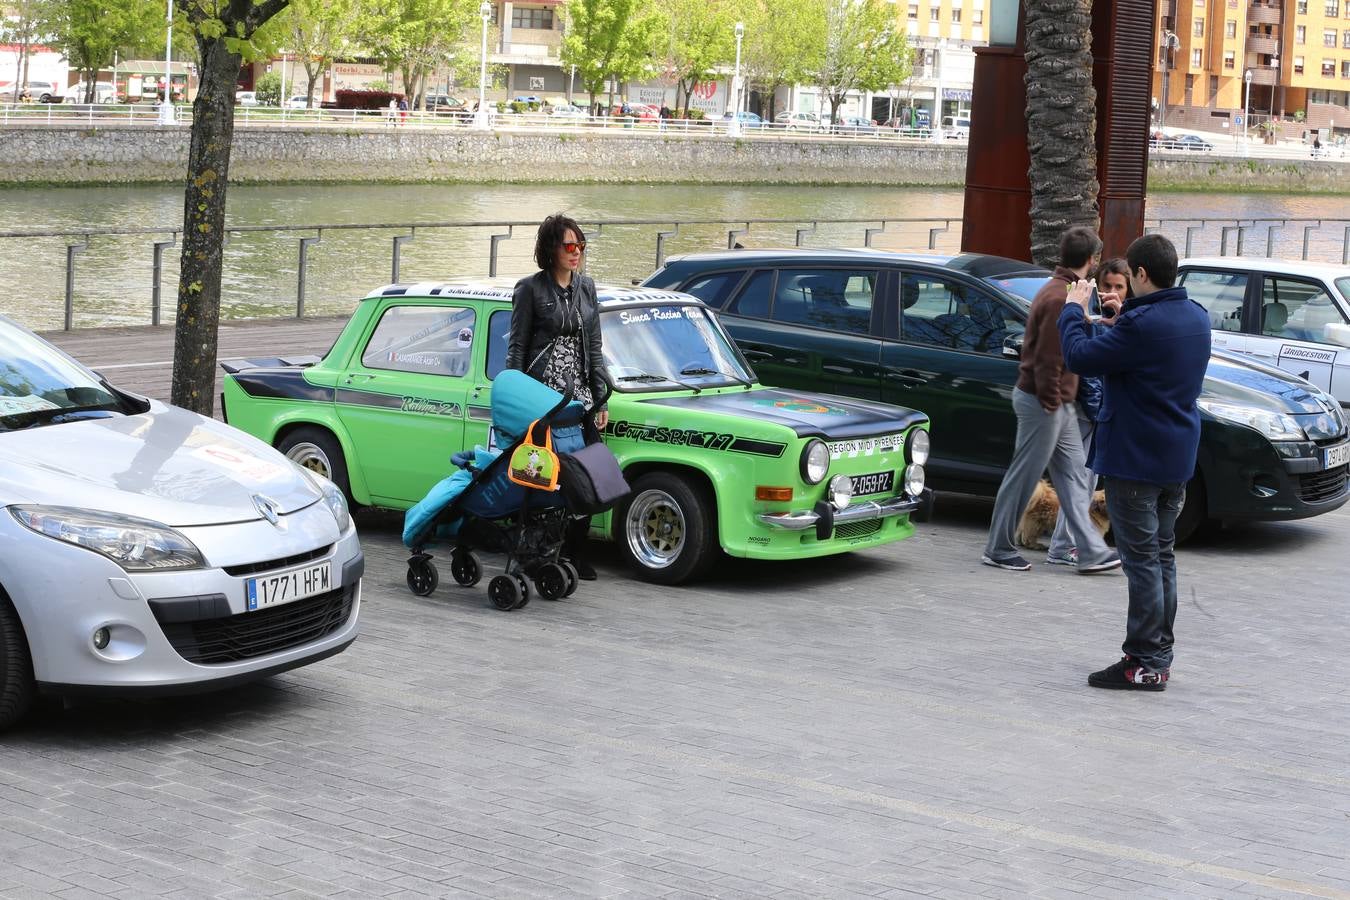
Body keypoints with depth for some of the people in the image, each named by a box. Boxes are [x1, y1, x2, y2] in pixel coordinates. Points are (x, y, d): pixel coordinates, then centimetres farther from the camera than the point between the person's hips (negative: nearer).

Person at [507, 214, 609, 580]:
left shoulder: (586, 287, 12)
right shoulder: (530, 289, -3)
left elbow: (594, 347, 14)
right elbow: (516, 348, -3)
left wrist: (600, 400, 10)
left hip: (580, 393, 5)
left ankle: (576, 553, 8)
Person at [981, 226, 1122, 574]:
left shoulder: (1060, 291, 13)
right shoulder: (1060, 298, -20)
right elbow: (1047, 358, -22)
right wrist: (1050, 400, -18)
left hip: (1059, 405, 10)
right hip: (1043, 402, -10)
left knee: (1075, 477, 9)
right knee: (1023, 478, 0)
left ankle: (1091, 551, 11)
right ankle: (999, 550, 10)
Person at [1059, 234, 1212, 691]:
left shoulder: (1142, 324, -22)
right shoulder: (1197, 318, 6)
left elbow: (1080, 357, -19)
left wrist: (1073, 310, -4)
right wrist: (1121, 320, 14)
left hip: (1134, 460, -9)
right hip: (1177, 460, 9)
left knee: (1142, 559, -4)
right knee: (1162, 555, 15)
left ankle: (1146, 663, -1)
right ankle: (1158, 655, 22)